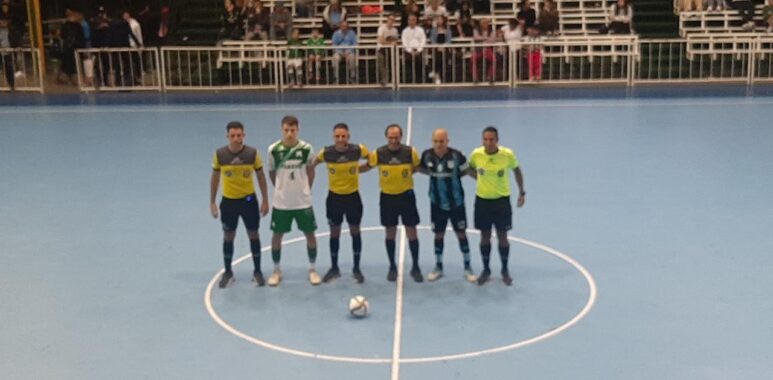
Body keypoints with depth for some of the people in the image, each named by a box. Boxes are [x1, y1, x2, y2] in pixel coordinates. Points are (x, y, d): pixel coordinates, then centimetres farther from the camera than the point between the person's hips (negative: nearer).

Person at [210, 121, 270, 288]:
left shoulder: (252, 153, -11)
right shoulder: (219, 154, -10)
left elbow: (261, 177, 0)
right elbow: (215, 179, 3)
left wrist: (265, 201, -1)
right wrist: (212, 202, 3)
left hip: (248, 199, 0)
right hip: (228, 201, 1)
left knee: (253, 235, 7)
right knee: (228, 237, 9)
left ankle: (257, 271, 22)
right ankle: (228, 272, 24)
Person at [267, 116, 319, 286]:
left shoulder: (306, 148, -9)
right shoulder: (273, 149, -10)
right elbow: (271, 172, 5)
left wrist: (305, 189, 7)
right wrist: (281, 188, 6)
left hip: (303, 201, 0)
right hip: (281, 202, 0)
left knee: (310, 234, 6)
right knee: (277, 235, 7)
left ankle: (312, 270, 21)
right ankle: (276, 271, 23)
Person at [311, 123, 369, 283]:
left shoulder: (358, 150, -16)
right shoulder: (326, 152, -15)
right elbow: (312, 164, 3)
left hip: (353, 196, 0)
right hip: (334, 197, 0)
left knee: (355, 232, 9)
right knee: (334, 233, 10)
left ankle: (356, 268, 23)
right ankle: (334, 268, 26)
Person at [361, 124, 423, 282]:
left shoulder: (410, 152, -12)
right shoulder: (378, 153, -11)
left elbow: (418, 167, 6)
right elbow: (367, 166, 4)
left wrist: (407, 173, -5)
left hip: (406, 195, -1)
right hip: (387, 197, 1)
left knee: (412, 233, 3)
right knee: (390, 233, 11)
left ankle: (415, 267, 19)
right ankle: (392, 267, 27)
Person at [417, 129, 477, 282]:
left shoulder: (456, 155, -18)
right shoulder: (427, 155, -11)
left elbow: (466, 171, -2)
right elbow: (423, 169, 9)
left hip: (456, 202, -2)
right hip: (437, 203, 2)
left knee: (461, 233, 8)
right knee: (438, 234, 12)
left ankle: (467, 267, 23)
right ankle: (438, 267, 28)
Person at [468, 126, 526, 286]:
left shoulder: (508, 154, -16)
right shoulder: (476, 154, -13)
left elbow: (517, 170, 4)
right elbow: (471, 168, 11)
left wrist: (522, 192, 7)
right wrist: (480, 178, 1)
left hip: (501, 200, -1)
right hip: (482, 200, 1)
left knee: (502, 236, 6)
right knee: (485, 236, 10)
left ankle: (505, 270, 25)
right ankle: (486, 270, 26)